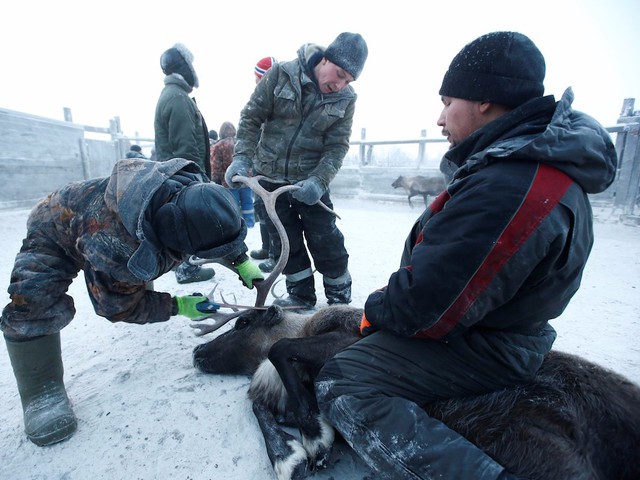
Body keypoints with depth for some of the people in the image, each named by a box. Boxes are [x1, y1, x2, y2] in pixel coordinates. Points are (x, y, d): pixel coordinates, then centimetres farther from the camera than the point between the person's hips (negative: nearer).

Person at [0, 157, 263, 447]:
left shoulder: (195, 188, -32)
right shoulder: (117, 250, -47)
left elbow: (222, 229, -9)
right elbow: (117, 306, -25)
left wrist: (242, 262, -18)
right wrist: (177, 307, -25)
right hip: (57, 232, -6)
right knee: (33, 297, -26)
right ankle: (42, 392, -11)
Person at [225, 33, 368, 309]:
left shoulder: (346, 99, -4)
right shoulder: (281, 74, -7)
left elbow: (337, 146, -9)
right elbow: (251, 118, -5)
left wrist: (318, 181, -25)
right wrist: (241, 157, -18)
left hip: (310, 181, 0)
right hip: (269, 177, 1)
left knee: (326, 241, 1)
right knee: (286, 241, 8)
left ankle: (340, 299, 21)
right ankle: (301, 295, 26)